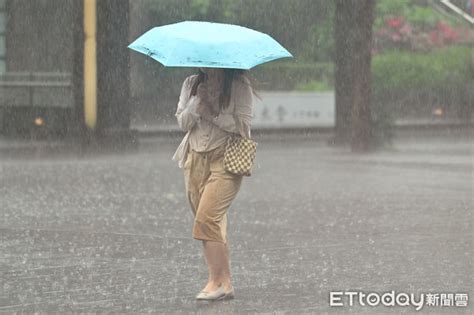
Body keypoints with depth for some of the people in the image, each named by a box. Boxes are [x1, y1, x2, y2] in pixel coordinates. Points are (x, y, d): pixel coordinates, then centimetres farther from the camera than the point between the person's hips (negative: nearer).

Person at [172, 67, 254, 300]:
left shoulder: (239, 86, -2)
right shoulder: (192, 84, 12)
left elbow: (243, 125, -8)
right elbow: (183, 122, 6)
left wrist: (212, 113, -15)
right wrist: (196, 104, -11)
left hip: (226, 159, -5)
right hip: (196, 157, 5)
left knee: (206, 218, -17)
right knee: (212, 222, 4)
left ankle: (218, 282, -14)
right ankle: (223, 282, 8)